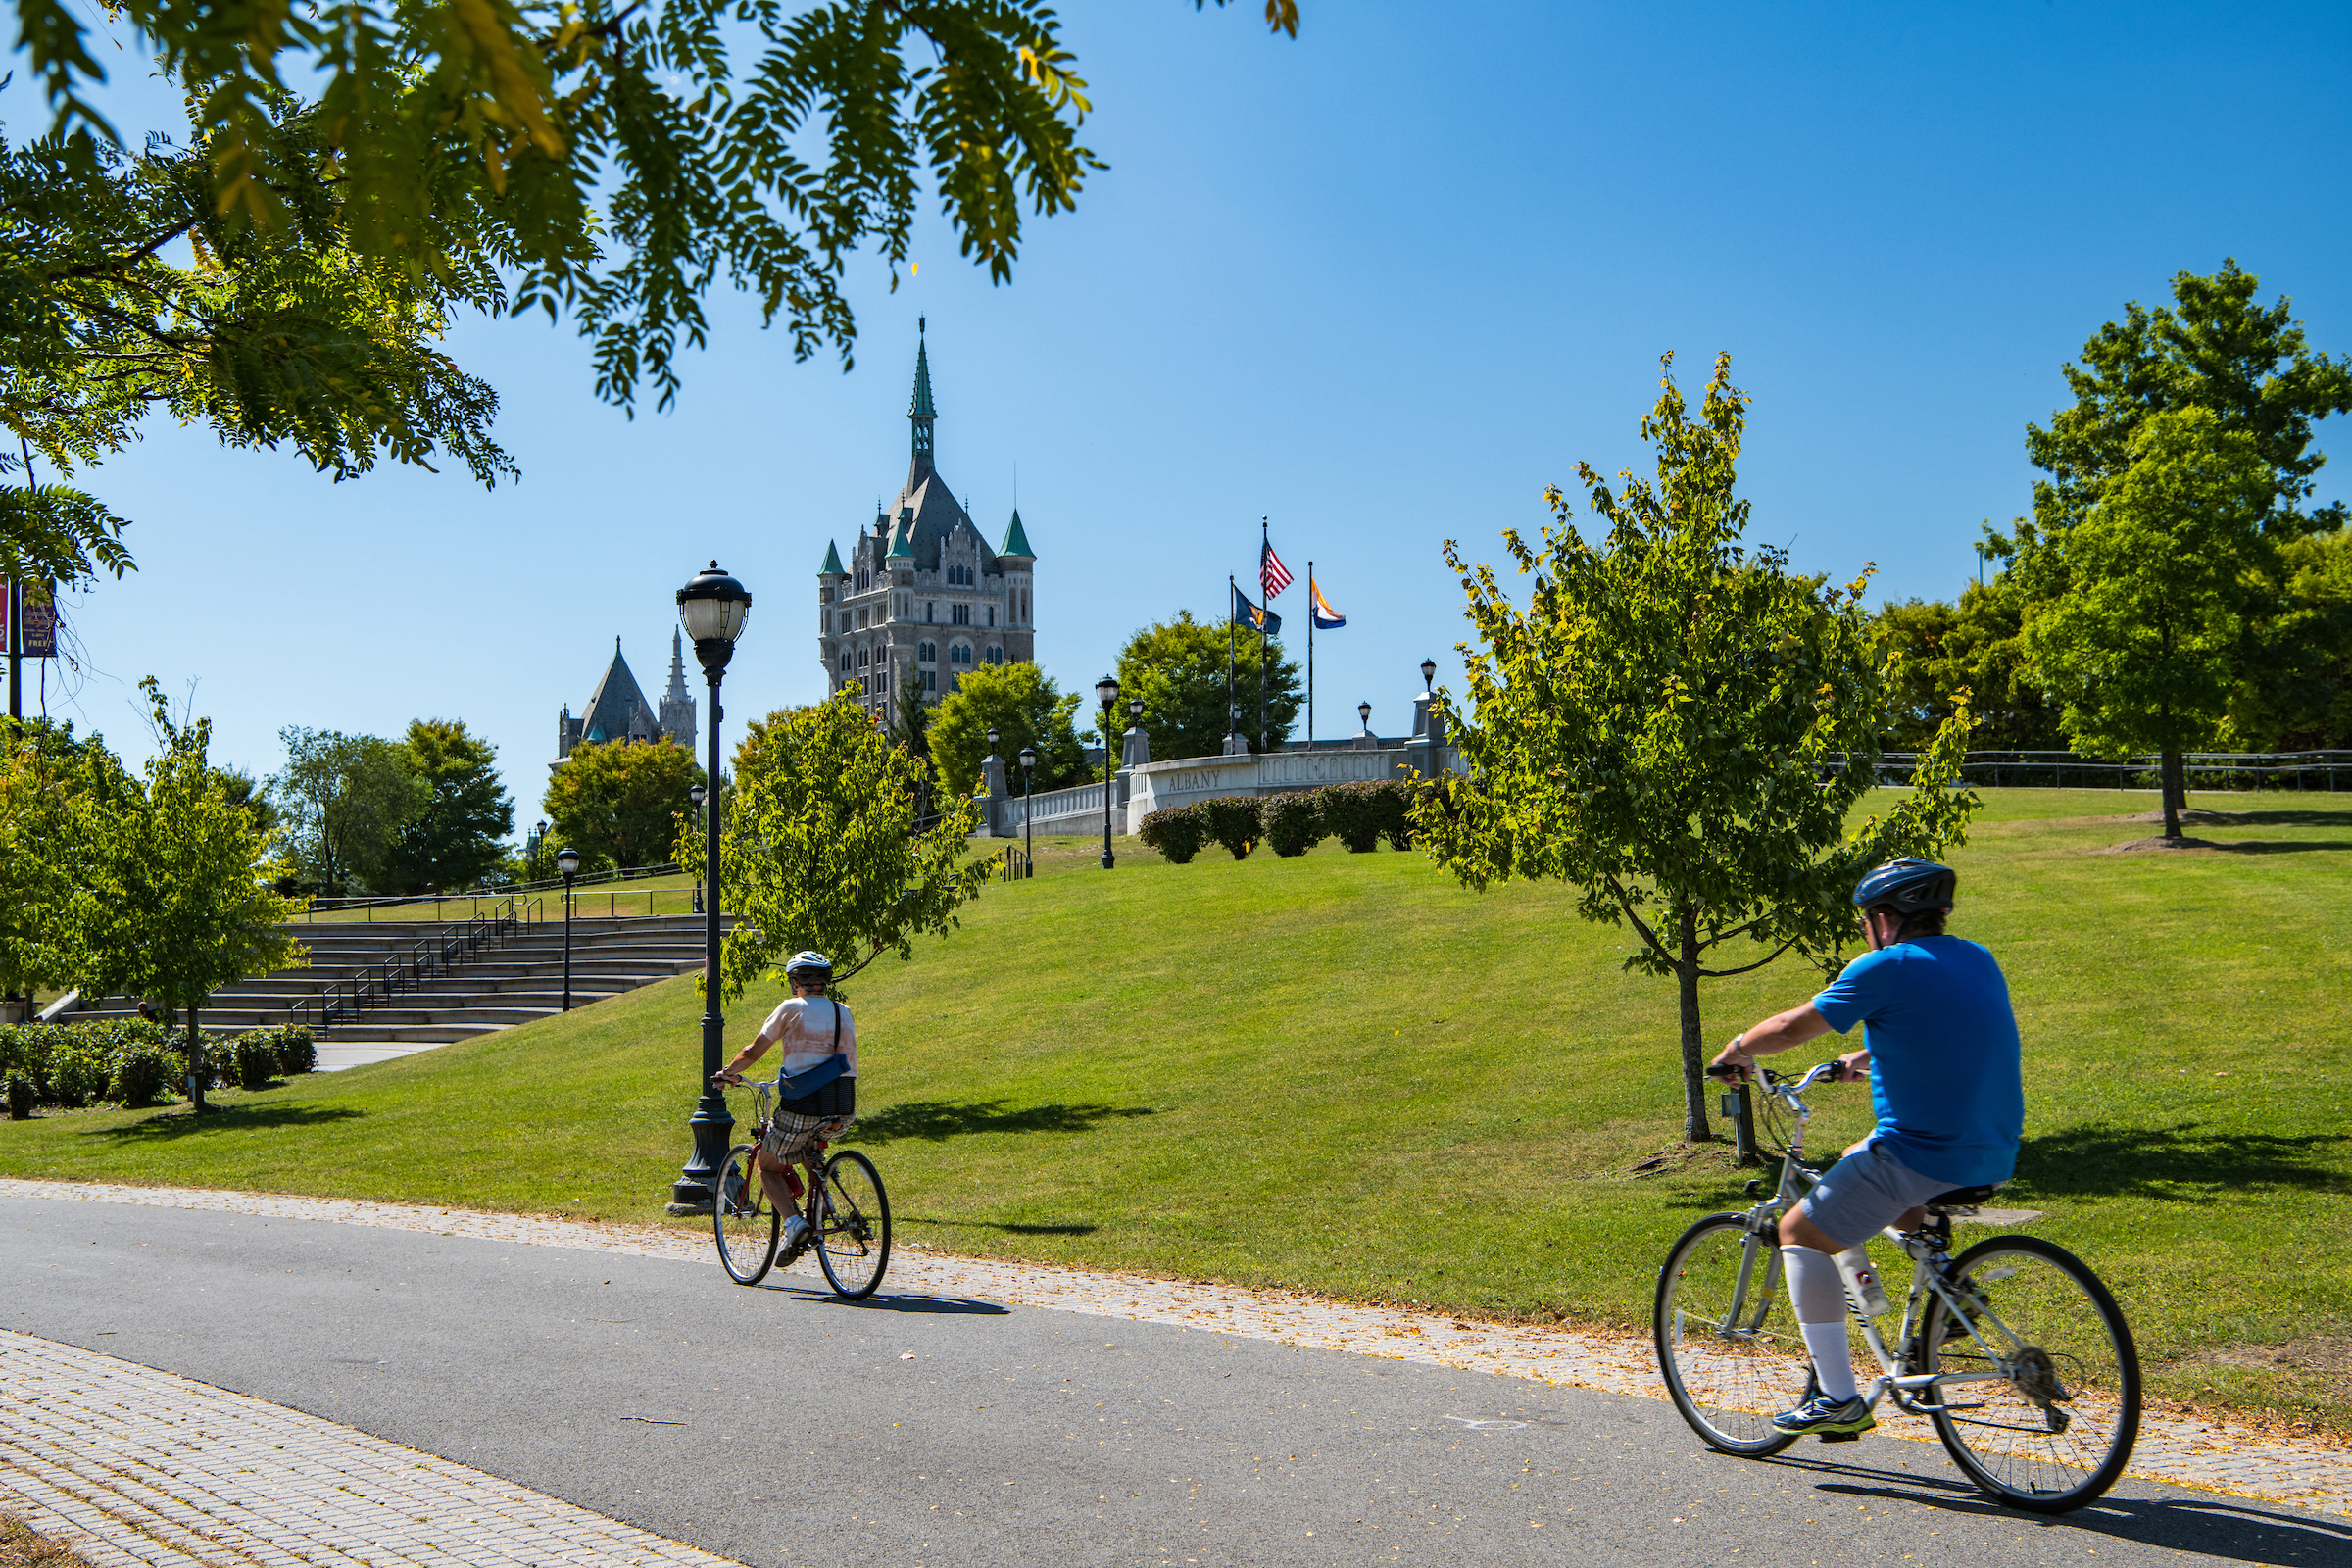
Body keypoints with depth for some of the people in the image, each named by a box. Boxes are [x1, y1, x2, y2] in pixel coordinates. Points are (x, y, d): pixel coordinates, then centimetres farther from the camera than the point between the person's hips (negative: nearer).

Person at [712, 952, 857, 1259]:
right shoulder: (843, 1013, 13)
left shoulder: (792, 1008, -1)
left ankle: (793, 1221, -6)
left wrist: (727, 1072, 23)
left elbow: (754, 1051, 4)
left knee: (767, 1164, 16)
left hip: (803, 1109, -5)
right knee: (810, 1142, 38)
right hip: (843, 1115, 5)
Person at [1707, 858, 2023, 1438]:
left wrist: (1738, 1048, 13)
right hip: (1996, 1156, 8)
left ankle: (1839, 1399, 1)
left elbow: (1796, 1026, -4)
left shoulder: (1887, 967, -11)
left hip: (1926, 1156, -8)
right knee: (1861, 1160, 33)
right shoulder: (1980, 960, 12)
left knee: (1802, 1232, 4)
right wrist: (1869, 1058, 36)